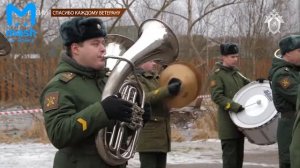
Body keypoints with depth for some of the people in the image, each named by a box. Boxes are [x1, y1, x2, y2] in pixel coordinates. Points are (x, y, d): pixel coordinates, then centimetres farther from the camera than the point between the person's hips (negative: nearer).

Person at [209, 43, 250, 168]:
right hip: (228, 122, -7)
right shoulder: (217, 74, -9)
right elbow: (216, 96, -18)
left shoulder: (236, 73, 13)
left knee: (239, 155, 11)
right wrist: (235, 107, -26)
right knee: (230, 155, -6)